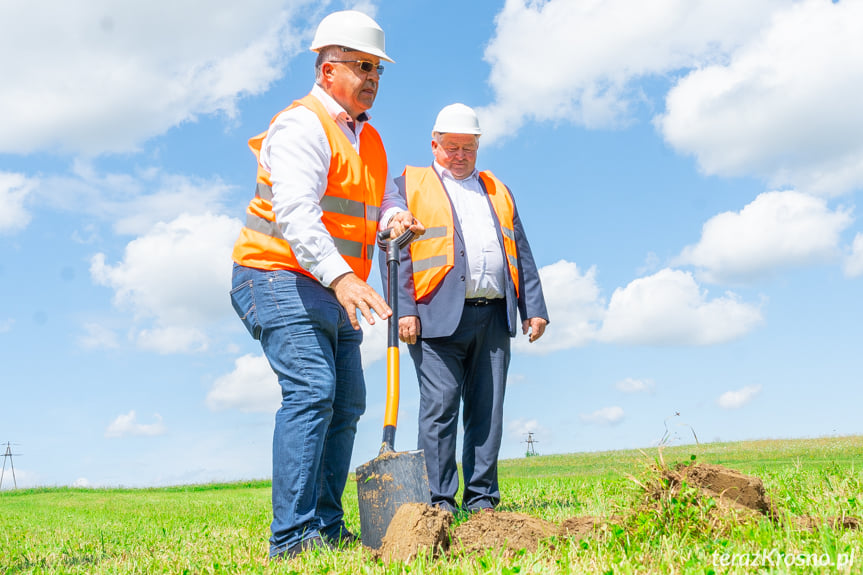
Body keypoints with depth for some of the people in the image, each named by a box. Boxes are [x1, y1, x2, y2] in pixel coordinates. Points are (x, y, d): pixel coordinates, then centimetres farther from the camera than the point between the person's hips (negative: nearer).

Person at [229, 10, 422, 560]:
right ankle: (293, 534, -19)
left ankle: (327, 526, 14)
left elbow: (381, 202, 16)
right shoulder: (302, 126, -13)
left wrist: (398, 219, -10)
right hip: (281, 278, -9)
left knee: (347, 402, 7)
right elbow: (296, 212, -27)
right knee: (311, 389, -21)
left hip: (336, 290, 9)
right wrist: (339, 275, -40)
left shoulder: (369, 139, 18)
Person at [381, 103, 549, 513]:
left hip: (494, 318, 4)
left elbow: (521, 254, 21)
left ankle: (482, 499, 9)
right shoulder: (409, 185, 12)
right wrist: (404, 309, -10)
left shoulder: (497, 190, 25)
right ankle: (440, 502, -2)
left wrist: (534, 308, 10)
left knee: (488, 413, 3)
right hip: (438, 316, -4)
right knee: (439, 410, -8)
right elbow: (396, 251, 2)